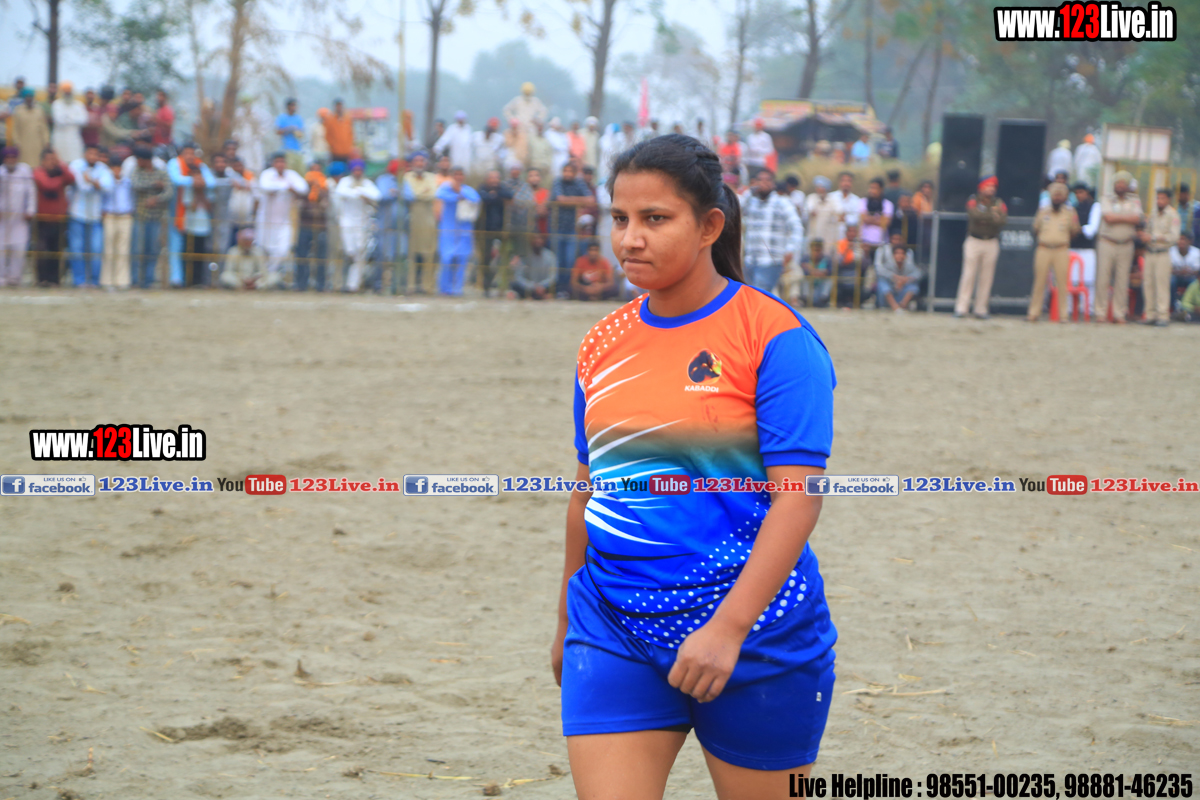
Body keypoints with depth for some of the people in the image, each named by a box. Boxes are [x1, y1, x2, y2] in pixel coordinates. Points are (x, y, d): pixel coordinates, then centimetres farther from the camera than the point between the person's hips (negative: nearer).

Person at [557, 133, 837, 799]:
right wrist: (567, 624, 24)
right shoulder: (602, 345, 8)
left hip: (746, 621, -4)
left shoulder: (775, 337, -9)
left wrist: (727, 628, -23)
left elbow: (797, 495, -15)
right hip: (613, 627, 4)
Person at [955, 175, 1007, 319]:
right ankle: (961, 308, -5)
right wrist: (993, 213, -10)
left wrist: (985, 219, -14)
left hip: (991, 243, 3)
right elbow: (975, 214, -20)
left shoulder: (999, 203, 7)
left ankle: (981, 310, 6)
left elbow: (1003, 221, -9)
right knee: (968, 275, -6)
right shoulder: (973, 200, 0)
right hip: (973, 241, -3)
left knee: (986, 277, 2)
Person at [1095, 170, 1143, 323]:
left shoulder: (1134, 201, 9)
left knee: (1122, 280, 2)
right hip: (1107, 243, -2)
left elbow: (1137, 219, -8)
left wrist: (1117, 217, -11)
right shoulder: (1107, 199, 4)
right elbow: (1108, 217, -12)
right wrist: (1127, 218, -8)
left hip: (1126, 246, 2)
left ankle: (1119, 314, 7)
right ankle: (1100, 312, 2)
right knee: (1103, 278, -4)